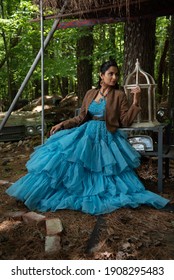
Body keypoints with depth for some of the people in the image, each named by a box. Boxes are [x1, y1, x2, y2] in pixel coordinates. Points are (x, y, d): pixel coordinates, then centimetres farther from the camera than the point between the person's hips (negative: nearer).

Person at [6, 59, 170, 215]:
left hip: (105, 136, -4)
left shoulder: (119, 95, 1)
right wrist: (62, 124, 3)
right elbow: (81, 117, 14)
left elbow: (125, 121, -5)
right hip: (86, 132, 4)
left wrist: (135, 102, -14)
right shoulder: (90, 93, 13)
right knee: (60, 154, -15)